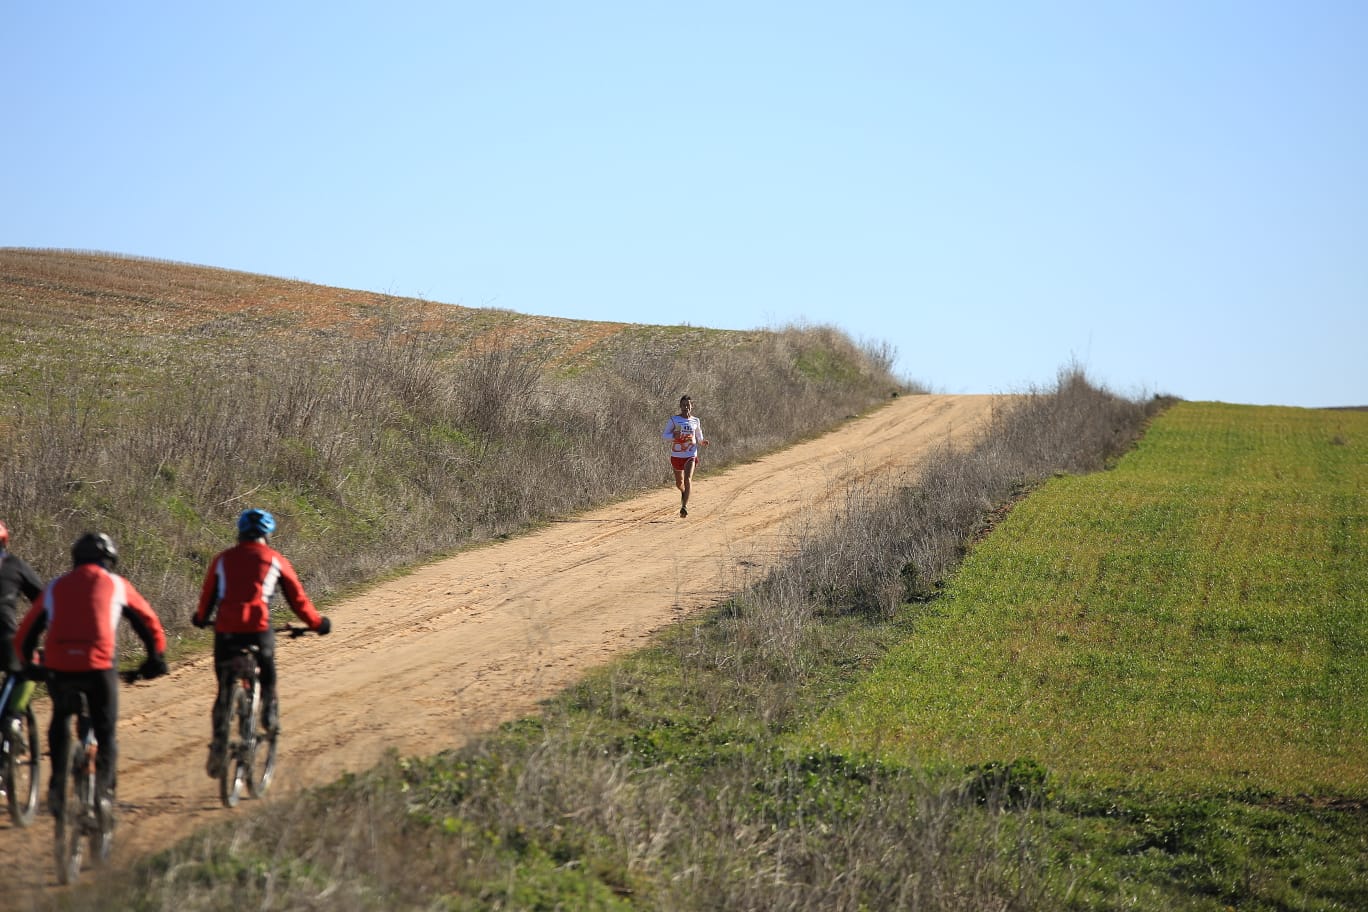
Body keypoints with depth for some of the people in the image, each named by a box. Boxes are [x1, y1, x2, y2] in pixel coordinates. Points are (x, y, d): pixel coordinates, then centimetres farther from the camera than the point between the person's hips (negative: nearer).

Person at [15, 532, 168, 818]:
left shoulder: (56, 587, 20)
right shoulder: (116, 584, 16)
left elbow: (25, 634, 22)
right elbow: (150, 624, 19)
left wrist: (28, 665, 36)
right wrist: (156, 659, 31)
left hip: (58, 666, 2)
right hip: (98, 666, -2)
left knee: (61, 719, 27)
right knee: (106, 734, 10)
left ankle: (57, 784, 14)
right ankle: (104, 788, -10)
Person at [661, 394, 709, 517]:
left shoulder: (695, 421, 4)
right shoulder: (674, 420, -2)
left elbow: (699, 437, 18)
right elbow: (663, 435, -3)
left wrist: (703, 442, -4)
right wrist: (674, 436, -23)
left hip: (690, 455, -1)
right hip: (676, 455, 1)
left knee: (688, 479, -20)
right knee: (679, 482, 15)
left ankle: (684, 506, -23)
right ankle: (683, 492, 50)